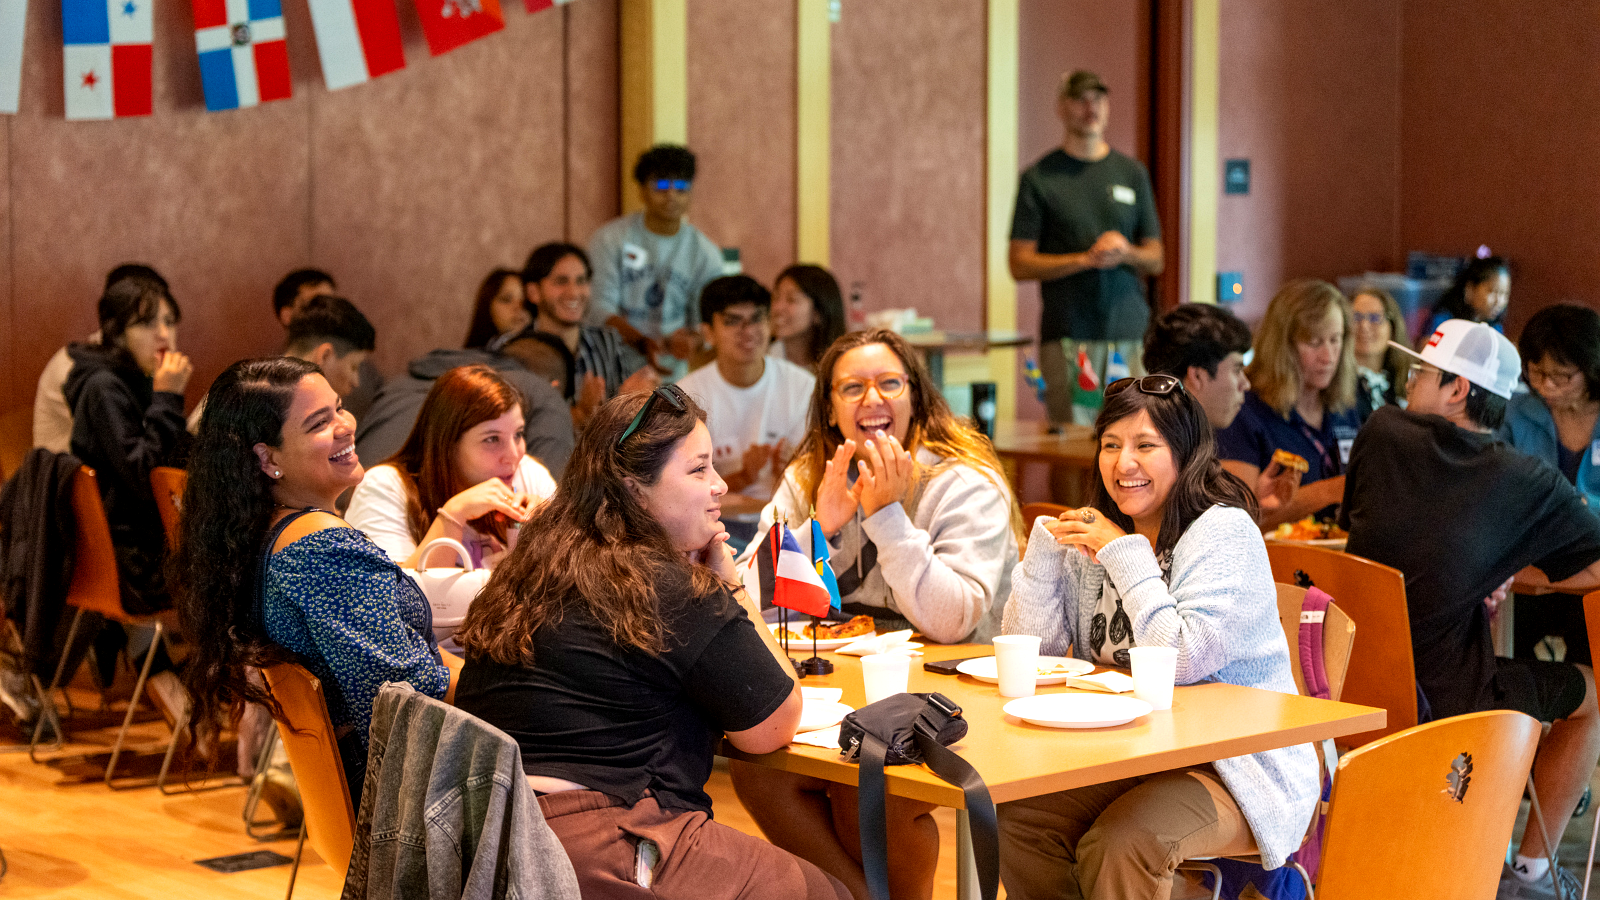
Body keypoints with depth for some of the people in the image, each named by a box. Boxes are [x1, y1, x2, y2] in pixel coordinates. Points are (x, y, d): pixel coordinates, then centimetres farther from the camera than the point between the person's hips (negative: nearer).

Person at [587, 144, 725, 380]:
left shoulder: (706, 254, 7)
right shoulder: (610, 238, 0)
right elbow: (599, 308, -8)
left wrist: (692, 340, -22)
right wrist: (642, 342, -26)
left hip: (671, 374, 2)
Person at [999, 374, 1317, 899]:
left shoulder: (1225, 532, -11)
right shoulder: (1094, 532, 9)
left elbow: (1180, 659, -24)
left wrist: (1126, 555, -18)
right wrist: (1045, 545, -7)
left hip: (1234, 767, -6)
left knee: (1120, 845, -31)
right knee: (1014, 816, -17)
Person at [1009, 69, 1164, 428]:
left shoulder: (1132, 173, 15)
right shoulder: (1039, 178, 4)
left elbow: (1156, 261, 17)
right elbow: (1020, 264, -1)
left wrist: (1125, 252, -6)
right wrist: (1086, 259, -12)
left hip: (1131, 333, 3)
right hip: (1068, 334, -3)